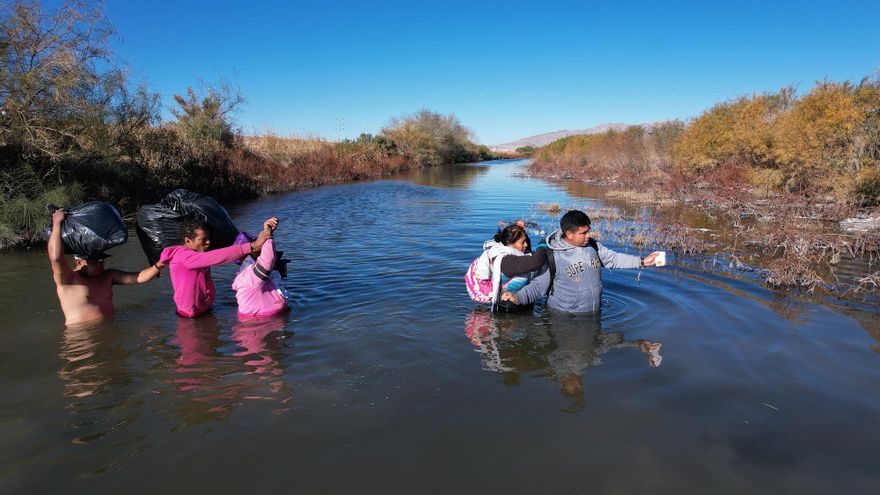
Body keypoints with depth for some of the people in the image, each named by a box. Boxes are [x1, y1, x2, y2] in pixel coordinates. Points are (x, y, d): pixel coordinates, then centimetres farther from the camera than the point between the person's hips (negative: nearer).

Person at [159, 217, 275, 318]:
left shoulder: (200, 252, 6)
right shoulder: (184, 256, -20)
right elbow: (216, 257, -35)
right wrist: (253, 246, -42)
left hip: (205, 309, 8)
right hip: (193, 316, -8)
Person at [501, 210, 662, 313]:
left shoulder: (592, 245, 0)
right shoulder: (552, 256, -16)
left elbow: (613, 259, 14)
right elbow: (538, 285, -12)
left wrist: (642, 262, 11)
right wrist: (517, 297, -29)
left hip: (593, 314, 5)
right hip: (563, 317, -5)